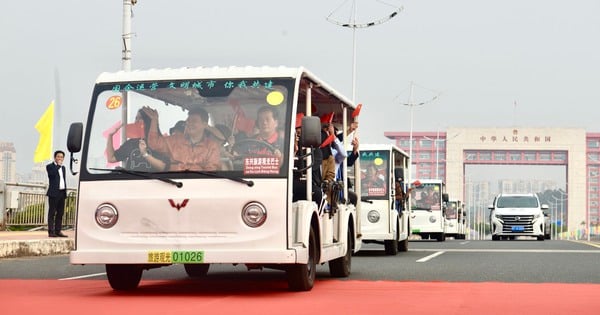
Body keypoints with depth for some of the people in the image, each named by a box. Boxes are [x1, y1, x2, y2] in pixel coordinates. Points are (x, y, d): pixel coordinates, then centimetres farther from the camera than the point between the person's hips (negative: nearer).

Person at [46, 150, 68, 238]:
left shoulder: (63, 167, 21)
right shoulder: (50, 166, 0)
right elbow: (52, 174, -20)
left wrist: (65, 192, 16)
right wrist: (58, 165, -12)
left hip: (62, 193, 7)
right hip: (54, 193, -7)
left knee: (60, 213, 7)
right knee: (52, 213, -6)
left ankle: (58, 231, 10)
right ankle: (51, 232, -8)